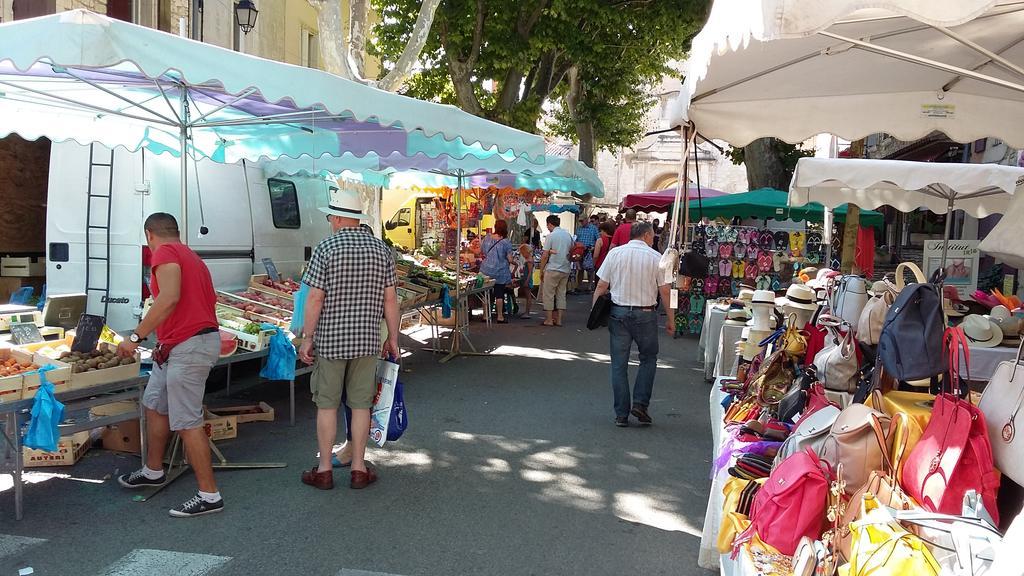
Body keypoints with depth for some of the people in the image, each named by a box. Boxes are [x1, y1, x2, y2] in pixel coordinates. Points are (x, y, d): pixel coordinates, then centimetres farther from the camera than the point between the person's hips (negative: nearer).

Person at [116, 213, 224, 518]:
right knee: (154, 404, 23)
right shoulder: (190, 256, 21)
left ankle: (209, 495, -2)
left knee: (187, 422, -7)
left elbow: (170, 297, -24)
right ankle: (153, 471, 40)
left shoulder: (165, 252, -8)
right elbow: (209, 298, 22)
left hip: (188, 346, -11)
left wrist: (136, 336, -21)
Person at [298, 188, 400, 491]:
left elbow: (315, 298, -11)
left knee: (327, 404, 8)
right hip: (367, 341, 3)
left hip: (329, 340, -3)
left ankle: (324, 470, 16)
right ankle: (359, 469, 16)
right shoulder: (381, 249, 3)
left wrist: (307, 338, -3)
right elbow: (390, 299, 3)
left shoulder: (326, 247, -8)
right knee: (361, 404, 10)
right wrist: (393, 338, 11)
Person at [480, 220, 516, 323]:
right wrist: (514, 260, 10)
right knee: (499, 294, 5)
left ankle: (485, 315, 18)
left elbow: (481, 251, 11)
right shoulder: (505, 242, -12)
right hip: (500, 272, -3)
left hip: (486, 271, 3)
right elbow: (510, 259, -11)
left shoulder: (487, 238, -1)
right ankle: (500, 316, 10)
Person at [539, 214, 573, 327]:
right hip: (566, 269, 6)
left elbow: (545, 256, -11)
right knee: (561, 294, 11)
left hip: (552, 269, -6)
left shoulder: (551, 236, -11)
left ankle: (549, 319, 4)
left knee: (548, 294, 3)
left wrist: (541, 270, -3)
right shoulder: (568, 235, 8)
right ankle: (559, 319, 13)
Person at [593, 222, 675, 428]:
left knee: (619, 364, 7)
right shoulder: (655, 257, -3)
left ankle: (621, 414, 10)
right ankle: (640, 403, 6)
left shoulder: (615, 253, 2)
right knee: (649, 358, 17)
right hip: (645, 313, -2)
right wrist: (671, 320, 5)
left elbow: (601, 287, 0)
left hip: (618, 312, 2)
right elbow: (665, 291, -3)